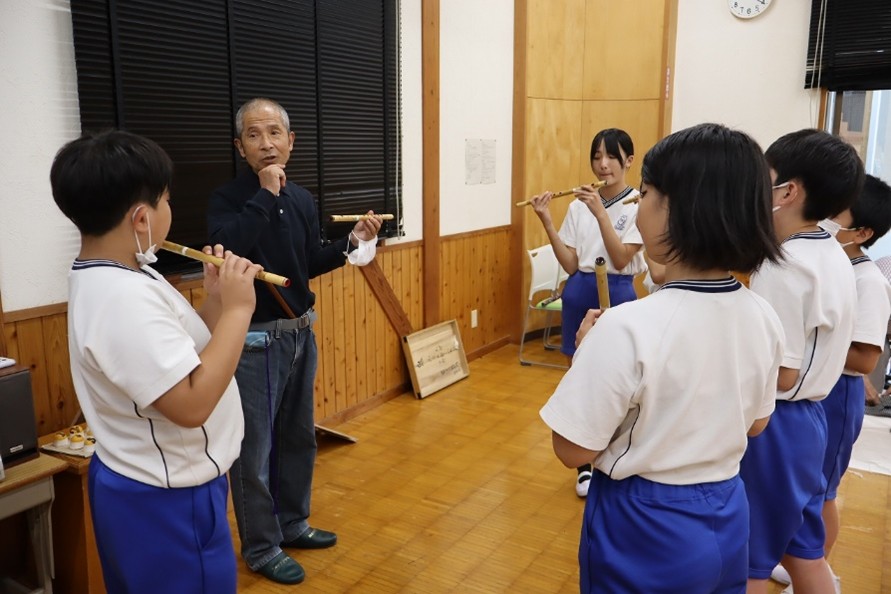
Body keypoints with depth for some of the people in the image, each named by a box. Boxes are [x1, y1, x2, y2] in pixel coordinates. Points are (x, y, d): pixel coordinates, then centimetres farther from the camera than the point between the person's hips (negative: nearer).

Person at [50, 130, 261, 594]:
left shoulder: (114, 276, 4)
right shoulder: (123, 295, -28)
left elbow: (177, 352, 9)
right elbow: (191, 404, -32)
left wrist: (214, 302, -4)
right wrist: (236, 309, -26)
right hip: (167, 502, -10)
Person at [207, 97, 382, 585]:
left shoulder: (301, 198, 5)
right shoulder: (228, 198, -13)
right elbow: (224, 247, -32)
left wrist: (351, 243, -1)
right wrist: (264, 195, -27)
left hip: (301, 333, 7)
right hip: (255, 340, -7)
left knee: (298, 437, 19)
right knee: (254, 449, 4)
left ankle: (292, 523, 38)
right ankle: (260, 547, 22)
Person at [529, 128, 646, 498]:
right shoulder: (578, 205, 4)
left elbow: (620, 260, -17)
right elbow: (570, 264, -1)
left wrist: (601, 212, -23)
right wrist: (547, 223, -11)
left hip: (617, 296, -4)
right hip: (579, 295, 4)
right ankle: (585, 465, 27)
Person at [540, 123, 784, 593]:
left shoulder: (628, 328, -29)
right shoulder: (763, 319, -8)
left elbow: (573, 449, -19)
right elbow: (754, 423, 7)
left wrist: (587, 349, -9)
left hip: (644, 527, -5)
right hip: (726, 518, 6)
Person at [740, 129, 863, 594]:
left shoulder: (783, 267, -22)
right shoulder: (834, 258, 6)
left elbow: (781, 374, -22)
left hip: (772, 424, -9)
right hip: (808, 416, 9)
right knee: (804, 550, 21)